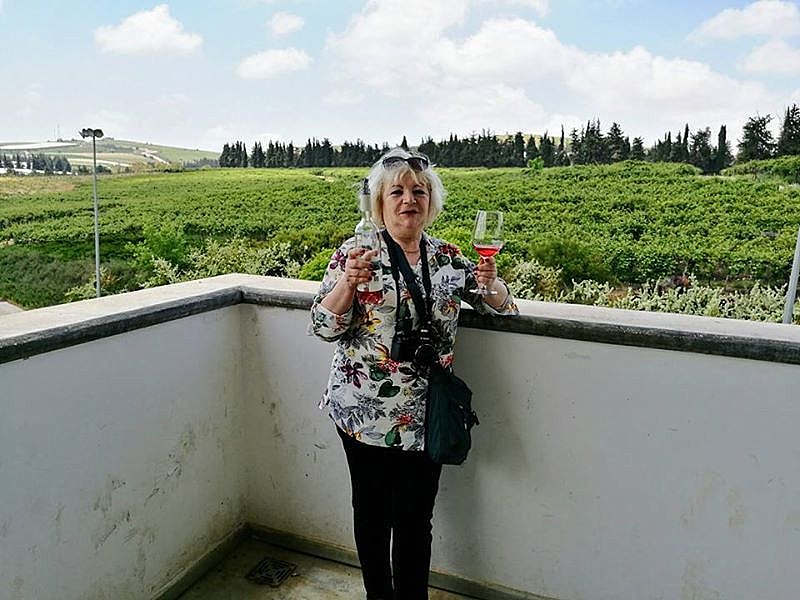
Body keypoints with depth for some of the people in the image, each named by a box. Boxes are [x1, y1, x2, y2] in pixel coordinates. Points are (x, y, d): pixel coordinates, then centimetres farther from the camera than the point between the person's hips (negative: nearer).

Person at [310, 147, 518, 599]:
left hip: (424, 414, 2)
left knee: (416, 519, 8)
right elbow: (325, 327, -8)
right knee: (372, 511, 14)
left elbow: (502, 308, 12)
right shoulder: (355, 253, -4)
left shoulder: (448, 257, 5)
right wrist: (349, 280, -25)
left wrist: (490, 282, -11)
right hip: (365, 410, -1)